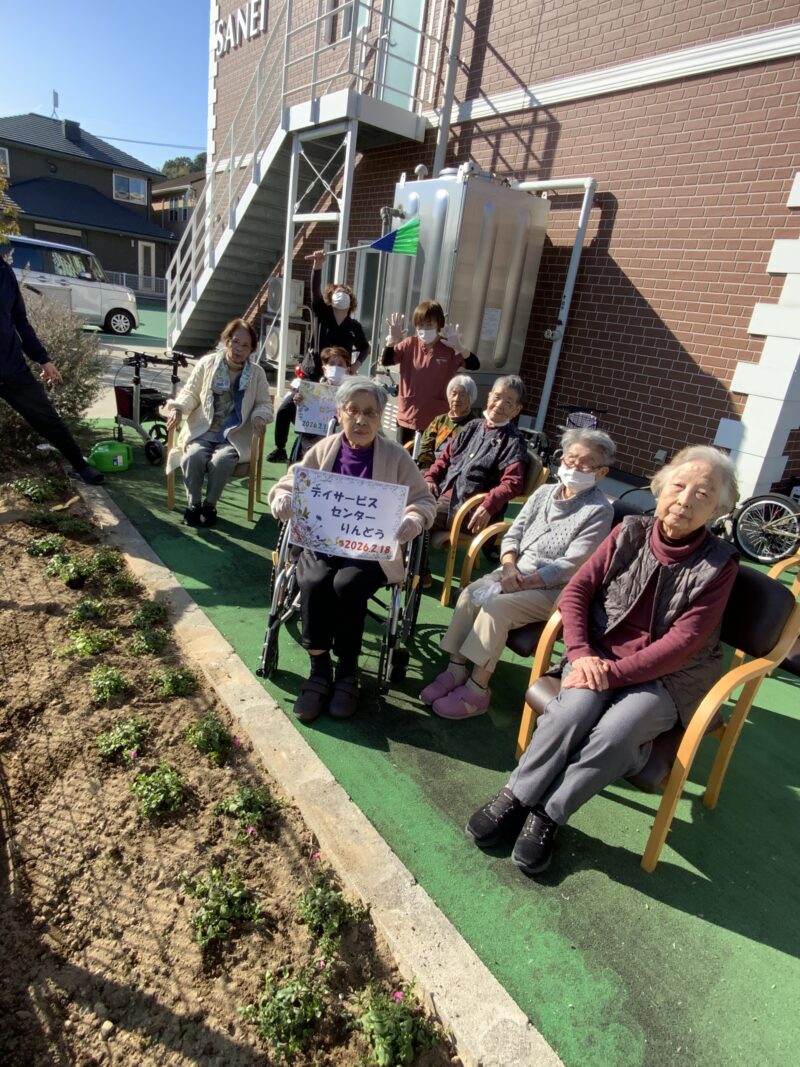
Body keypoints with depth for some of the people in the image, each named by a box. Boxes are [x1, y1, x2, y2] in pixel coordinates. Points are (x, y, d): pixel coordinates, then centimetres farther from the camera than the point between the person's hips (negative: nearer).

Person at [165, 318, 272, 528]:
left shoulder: (257, 373, 4)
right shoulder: (207, 363, 5)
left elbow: (264, 404, 7)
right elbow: (190, 393, 8)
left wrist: (259, 417, -17)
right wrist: (178, 408, -13)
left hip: (234, 436, -1)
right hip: (203, 431, 1)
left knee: (221, 461, -31)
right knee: (192, 457, -28)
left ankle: (210, 504, -8)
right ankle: (193, 503, -8)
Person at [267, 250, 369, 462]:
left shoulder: (354, 326, 3)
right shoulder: (321, 314, -1)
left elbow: (365, 347, 18)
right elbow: (315, 290, -17)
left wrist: (357, 365, -2)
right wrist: (318, 266, -33)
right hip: (310, 375, 0)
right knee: (284, 410, -6)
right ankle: (280, 449, 12)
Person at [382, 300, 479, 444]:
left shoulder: (449, 348, -7)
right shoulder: (410, 344, -2)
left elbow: (474, 365, -18)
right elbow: (385, 361, -6)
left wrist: (459, 347, -34)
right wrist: (392, 340, -22)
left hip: (435, 418, -2)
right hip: (407, 414, 2)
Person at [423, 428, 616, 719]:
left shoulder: (599, 511, -8)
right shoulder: (544, 492, 9)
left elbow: (571, 565, -16)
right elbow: (513, 534, 9)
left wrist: (524, 583, -21)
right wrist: (509, 567, -12)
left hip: (551, 589, -6)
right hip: (514, 572, 6)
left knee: (495, 608, -28)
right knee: (468, 595, -19)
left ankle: (477, 691, -17)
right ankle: (455, 670, -10)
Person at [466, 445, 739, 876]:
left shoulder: (718, 564, -7)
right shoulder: (630, 533, -1)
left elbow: (683, 642, -13)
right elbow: (576, 591, -2)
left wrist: (613, 673, -21)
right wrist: (581, 654, -16)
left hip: (664, 678, -1)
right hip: (599, 656, 2)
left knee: (614, 735, -29)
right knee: (571, 711, -28)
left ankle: (548, 814, -10)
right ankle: (515, 797, -11)